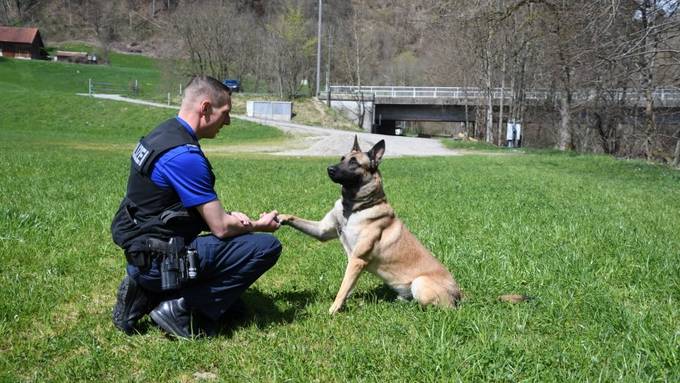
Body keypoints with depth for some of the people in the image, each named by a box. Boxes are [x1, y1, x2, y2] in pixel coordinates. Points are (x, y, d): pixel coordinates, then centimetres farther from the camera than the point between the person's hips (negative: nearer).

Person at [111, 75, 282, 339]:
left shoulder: (162, 134, 9)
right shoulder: (185, 155, -22)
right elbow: (221, 228, -18)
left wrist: (228, 215, 3)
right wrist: (259, 225, 2)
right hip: (161, 259, -10)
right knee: (267, 247, -13)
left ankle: (147, 295, 12)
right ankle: (181, 309, -10)